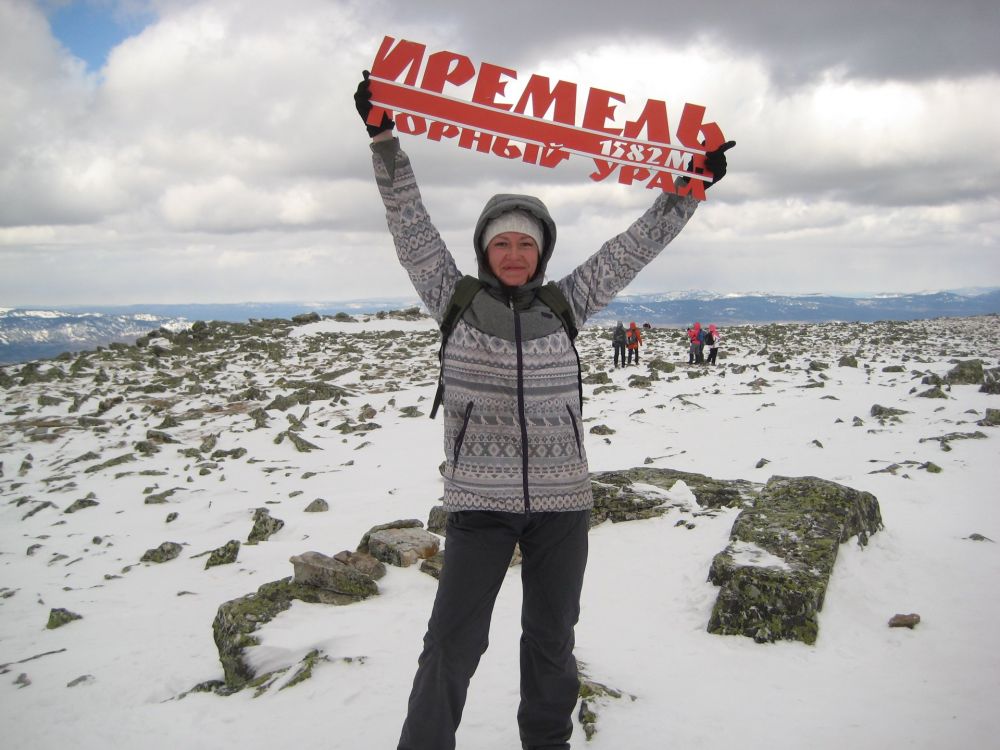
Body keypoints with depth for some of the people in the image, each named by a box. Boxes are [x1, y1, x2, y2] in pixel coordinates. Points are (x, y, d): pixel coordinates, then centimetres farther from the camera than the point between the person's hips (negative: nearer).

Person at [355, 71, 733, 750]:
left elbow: (636, 246, 6)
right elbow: (411, 224, -4)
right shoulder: (455, 302, 0)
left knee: (551, 640, 16)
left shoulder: (566, 305, 4)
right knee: (452, 647, -1)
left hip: (562, 501, 2)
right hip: (478, 503, -2)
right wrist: (385, 139, -9)